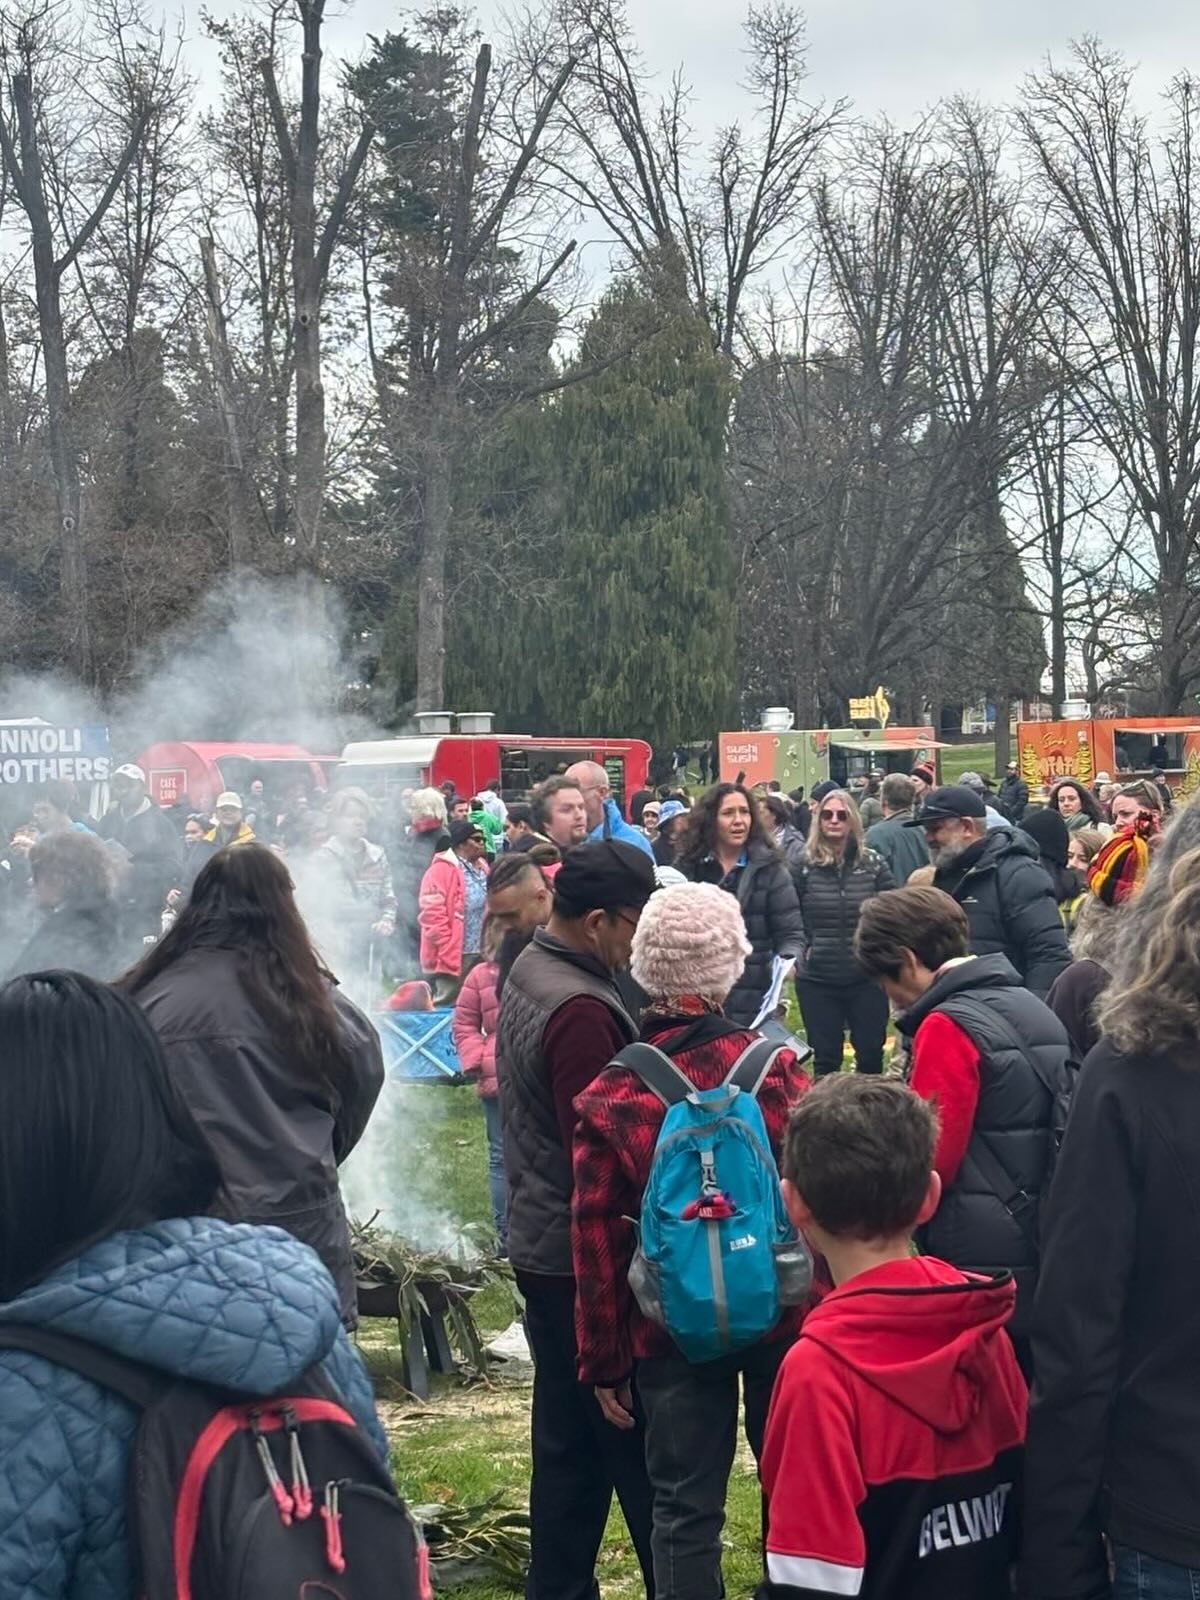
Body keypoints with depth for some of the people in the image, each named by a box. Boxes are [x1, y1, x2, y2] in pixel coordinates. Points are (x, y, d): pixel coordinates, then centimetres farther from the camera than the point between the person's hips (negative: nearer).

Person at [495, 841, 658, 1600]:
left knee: (568, 1441, 16)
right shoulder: (581, 1010, -23)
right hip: (585, 1256, -10)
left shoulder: (529, 973, 7)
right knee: (636, 1444, 1)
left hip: (540, 1243, 10)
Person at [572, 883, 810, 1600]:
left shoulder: (610, 1097, -10)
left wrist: (605, 1362, 5)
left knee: (686, 1510, 10)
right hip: (786, 1317, 1)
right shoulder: (776, 1067, -12)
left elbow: (597, 1242, -6)